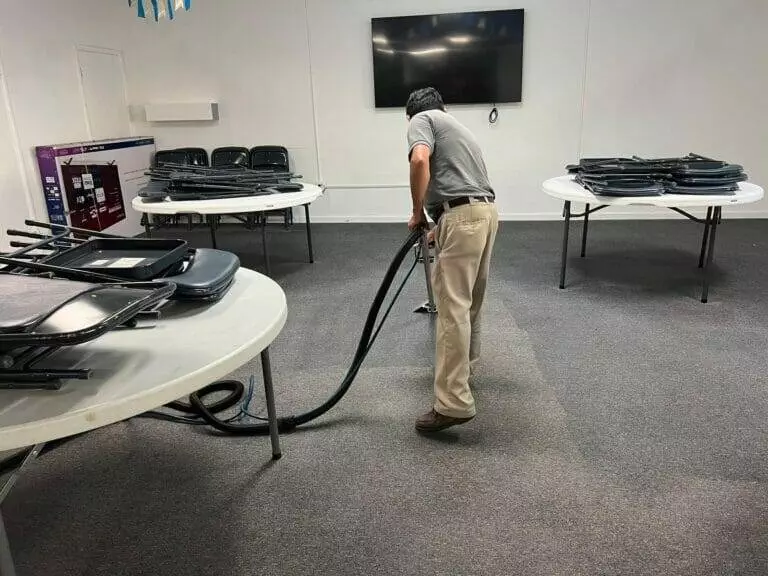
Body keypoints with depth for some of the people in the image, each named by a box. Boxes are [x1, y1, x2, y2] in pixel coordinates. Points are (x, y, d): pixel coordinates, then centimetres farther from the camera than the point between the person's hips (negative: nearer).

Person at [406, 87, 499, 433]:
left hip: (464, 218, -9)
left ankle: (453, 403, -13)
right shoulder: (455, 126, 32)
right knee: (469, 298, 22)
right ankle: (464, 362, 39)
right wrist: (439, 228, 47)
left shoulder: (421, 119, 6)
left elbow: (420, 160, -16)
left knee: (453, 305, -12)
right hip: (485, 212, 9)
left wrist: (418, 213, -6)